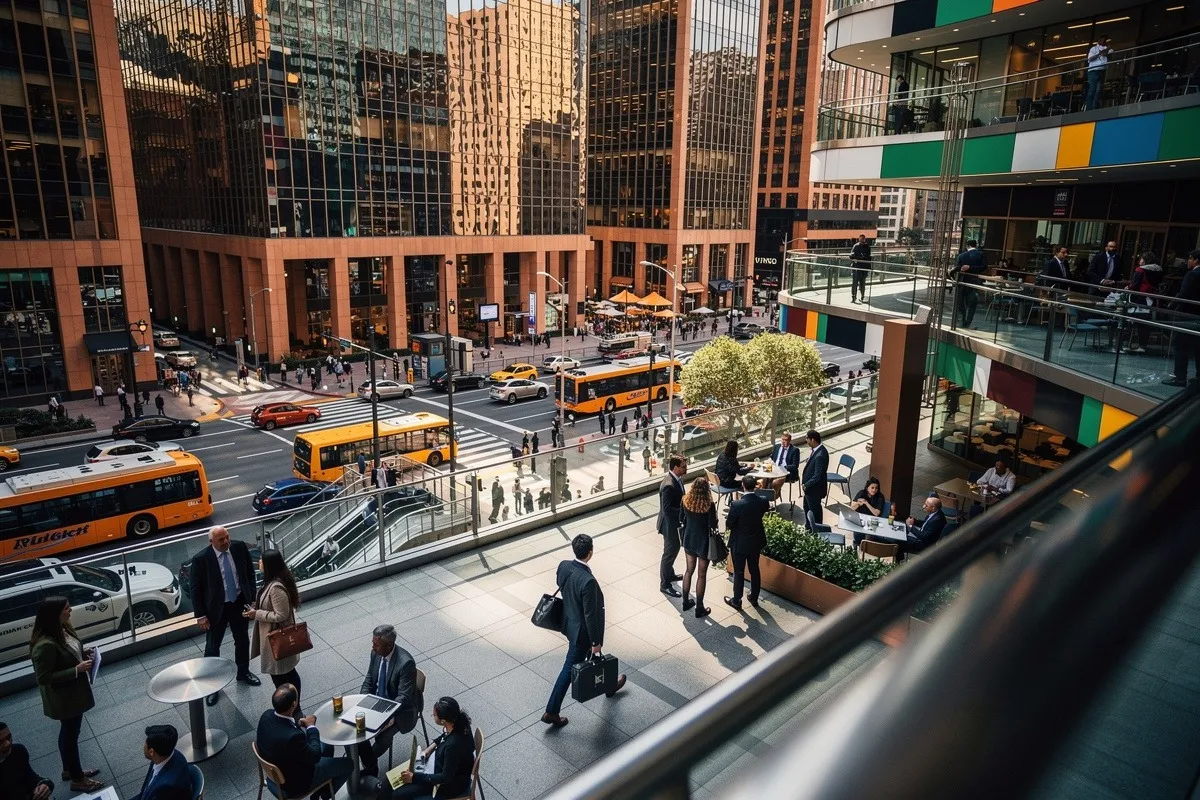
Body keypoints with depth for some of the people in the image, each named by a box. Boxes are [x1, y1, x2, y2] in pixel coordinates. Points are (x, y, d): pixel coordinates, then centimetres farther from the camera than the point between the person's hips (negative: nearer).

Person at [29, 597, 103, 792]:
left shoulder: (62, 629, -5)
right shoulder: (45, 645, -32)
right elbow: (44, 677, -27)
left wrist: (83, 654, -5)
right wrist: (77, 670, -28)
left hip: (72, 692, 9)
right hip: (63, 698, -9)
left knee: (68, 732, 25)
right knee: (70, 734, 9)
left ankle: (69, 769, 45)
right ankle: (77, 780, 28)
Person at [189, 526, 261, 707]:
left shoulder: (240, 547, -12)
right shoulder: (201, 559, -22)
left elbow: (250, 572, 2)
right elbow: (195, 588, -12)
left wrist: (252, 597, 1)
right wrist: (200, 615, -10)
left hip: (239, 603, 4)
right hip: (216, 608, -3)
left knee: (243, 640, 20)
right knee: (212, 647, 11)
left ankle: (243, 673, 42)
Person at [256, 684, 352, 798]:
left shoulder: (267, 714, -20)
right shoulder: (293, 736, -43)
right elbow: (315, 756, -23)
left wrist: (298, 723, -9)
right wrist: (311, 727, -14)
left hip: (277, 769, 7)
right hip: (295, 781, -7)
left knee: (327, 747, 25)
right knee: (347, 764, 7)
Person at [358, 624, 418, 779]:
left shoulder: (406, 662, -29)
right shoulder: (376, 653, -7)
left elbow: (404, 697, -26)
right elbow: (368, 681, 6)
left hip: (399, 710, -6)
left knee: (382, 737, -23)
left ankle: (369, 763, 8)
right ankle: (370, 766, 6)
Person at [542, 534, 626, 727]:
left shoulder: (563, 566, -15)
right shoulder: (588, 581, -37)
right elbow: (590, 615, -27)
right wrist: (596, 642, -14)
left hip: (569, 622, 8)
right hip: (581, 631, -8)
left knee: (590, 657, 29)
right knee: (570, 668, 9)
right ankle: (551, 712, 21)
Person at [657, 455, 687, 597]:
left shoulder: (677, 478, -2)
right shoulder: (668, 485, -32)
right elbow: (667, 509, -30)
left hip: (675, 522, 9)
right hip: (670, 524, -9)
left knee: (673, 549, 26)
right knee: (669, 553, 5)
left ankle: (670, 574, 46)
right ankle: (665, 585, 19)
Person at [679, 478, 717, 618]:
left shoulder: (686, 501, -11)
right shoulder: (709, 505, -24)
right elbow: (713, 526, -16)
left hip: (689, 539, 4)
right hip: (703, 542, -4)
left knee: (689, 570, 21)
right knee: (701, 575, 8)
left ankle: (686, 602, 33)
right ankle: (699, 609, 18)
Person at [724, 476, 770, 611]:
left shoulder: (736, 504, -28)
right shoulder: (763, 501, -14)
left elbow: (729, 524, -18)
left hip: (739, 543, -4)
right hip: (756, 541, 4)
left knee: (739, 572, 12)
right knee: (754, 570, 21)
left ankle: (736, 601, 26)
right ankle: (754, 598, 37)